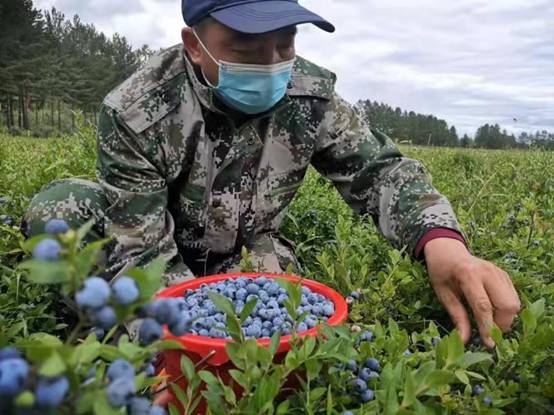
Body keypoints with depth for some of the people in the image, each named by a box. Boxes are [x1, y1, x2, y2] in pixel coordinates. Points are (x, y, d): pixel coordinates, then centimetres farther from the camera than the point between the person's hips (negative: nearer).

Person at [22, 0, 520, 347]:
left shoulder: (310, 95, -18)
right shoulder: (136, 115, -27)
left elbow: (380, 168, -15)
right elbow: (142, 258, -28)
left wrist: (441, 240, -36)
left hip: (246, 259, 2)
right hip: (169, 263, -1)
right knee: (58, 209, -26)